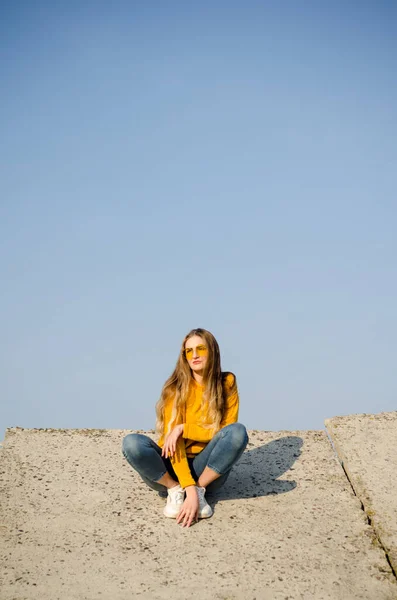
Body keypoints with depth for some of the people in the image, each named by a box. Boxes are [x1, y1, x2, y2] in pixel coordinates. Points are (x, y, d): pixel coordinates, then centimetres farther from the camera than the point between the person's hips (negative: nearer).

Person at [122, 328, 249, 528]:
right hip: (174, 468, 0)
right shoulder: (176, 388, -9)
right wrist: (189, 490, -28)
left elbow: (228, 432, -9)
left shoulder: (227, 384, -4)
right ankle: (174, 489, -12)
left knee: (238, 431, -28)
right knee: (132, 443, -29)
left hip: (207, 469, 1)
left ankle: (201, 489, -14)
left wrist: (184, 428, -18)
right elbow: (172, 440, -17)